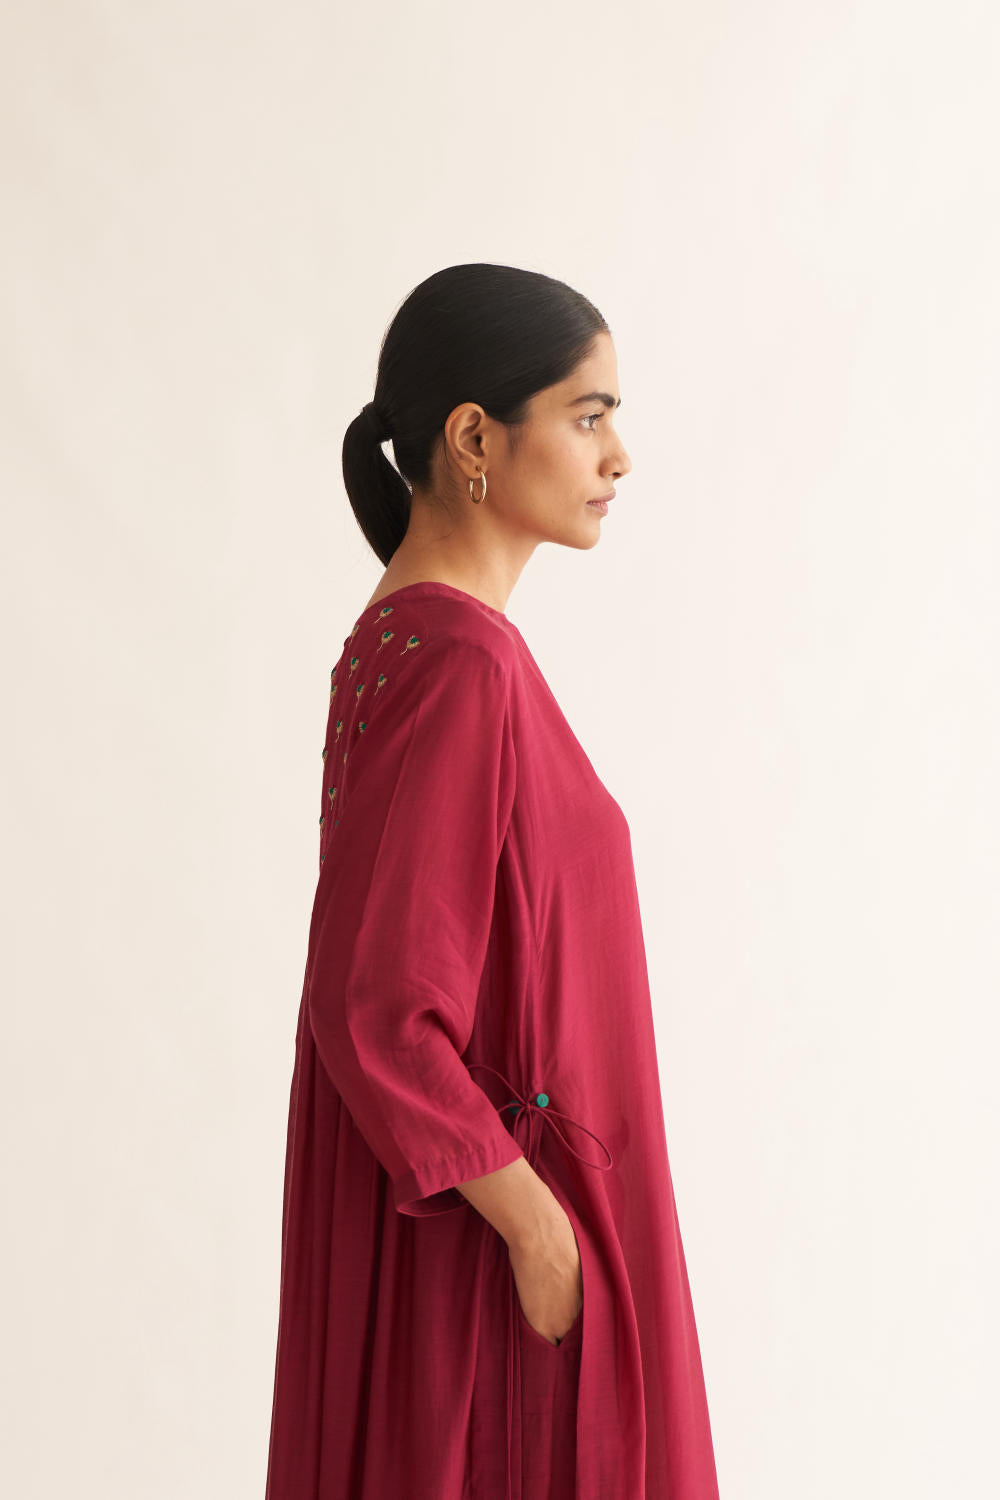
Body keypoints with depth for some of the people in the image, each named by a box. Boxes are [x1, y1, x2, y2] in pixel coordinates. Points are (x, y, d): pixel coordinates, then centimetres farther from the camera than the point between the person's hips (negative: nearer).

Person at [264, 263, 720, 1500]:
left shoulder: (406, 636, 6)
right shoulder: (459, 665, -23)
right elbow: (374, 1006, -26)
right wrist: (534, 1219, -19)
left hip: (440, 1190, 9)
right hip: (477, 1217, -9)